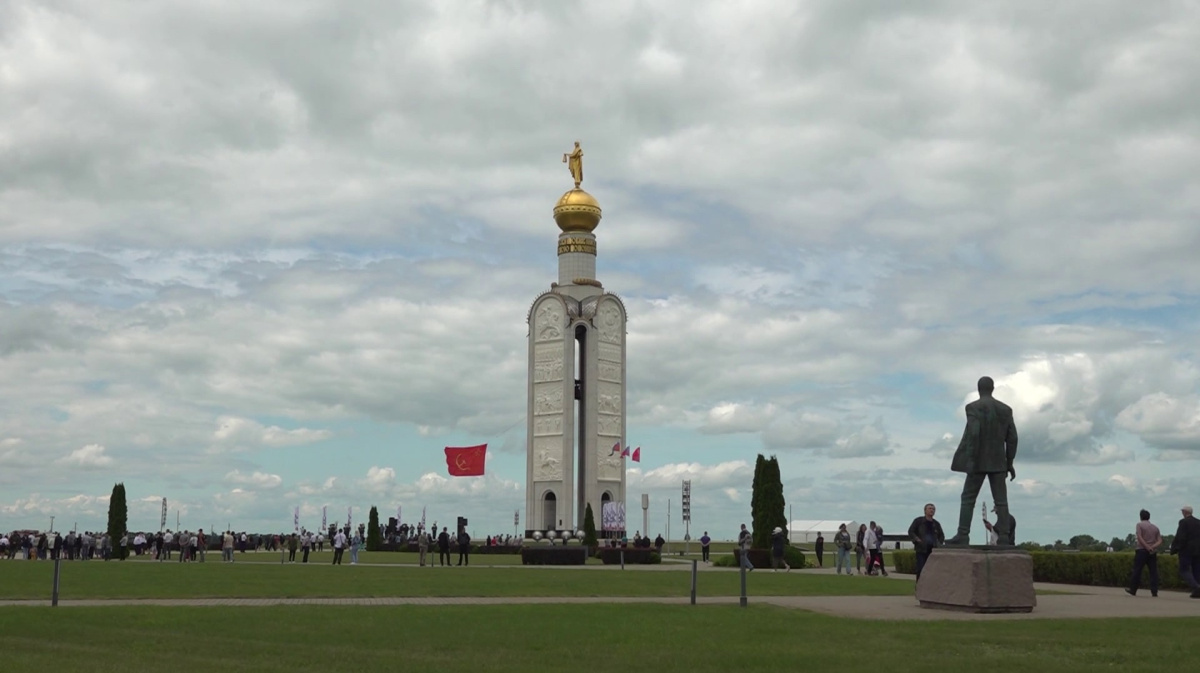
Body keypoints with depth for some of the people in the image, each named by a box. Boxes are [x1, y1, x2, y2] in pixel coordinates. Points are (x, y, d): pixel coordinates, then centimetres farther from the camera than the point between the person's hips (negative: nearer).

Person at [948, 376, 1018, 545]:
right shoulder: (1006, 409, 9)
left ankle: (963, 535, -6)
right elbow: (1012, 438, 7)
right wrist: (1009, 463, 12)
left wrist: (970, 461, -16)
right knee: (1001, 500, 2)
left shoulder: (973, 407, -6)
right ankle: (1004, 538, -4)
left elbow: (973, 434, -18)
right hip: (998, 462, 4)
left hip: (979, 461, -4)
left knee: (968, 498, 1)